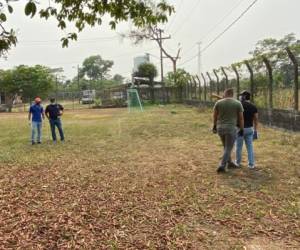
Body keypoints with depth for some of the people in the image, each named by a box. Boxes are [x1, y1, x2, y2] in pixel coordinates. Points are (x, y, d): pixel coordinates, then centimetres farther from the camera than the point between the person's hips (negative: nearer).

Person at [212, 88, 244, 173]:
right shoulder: (238, 103, -4)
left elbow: (215, 115, 7)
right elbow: (241, 118, -2)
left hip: (220, 128, 4)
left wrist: (214, 126, 20)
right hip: (231, 128, -4)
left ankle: (229, 163, 32)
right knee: (228, 149, 4)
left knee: (226, 146, 22)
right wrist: (242, 129, 6)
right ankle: (222, 166, -3)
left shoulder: (218, 102, 0)